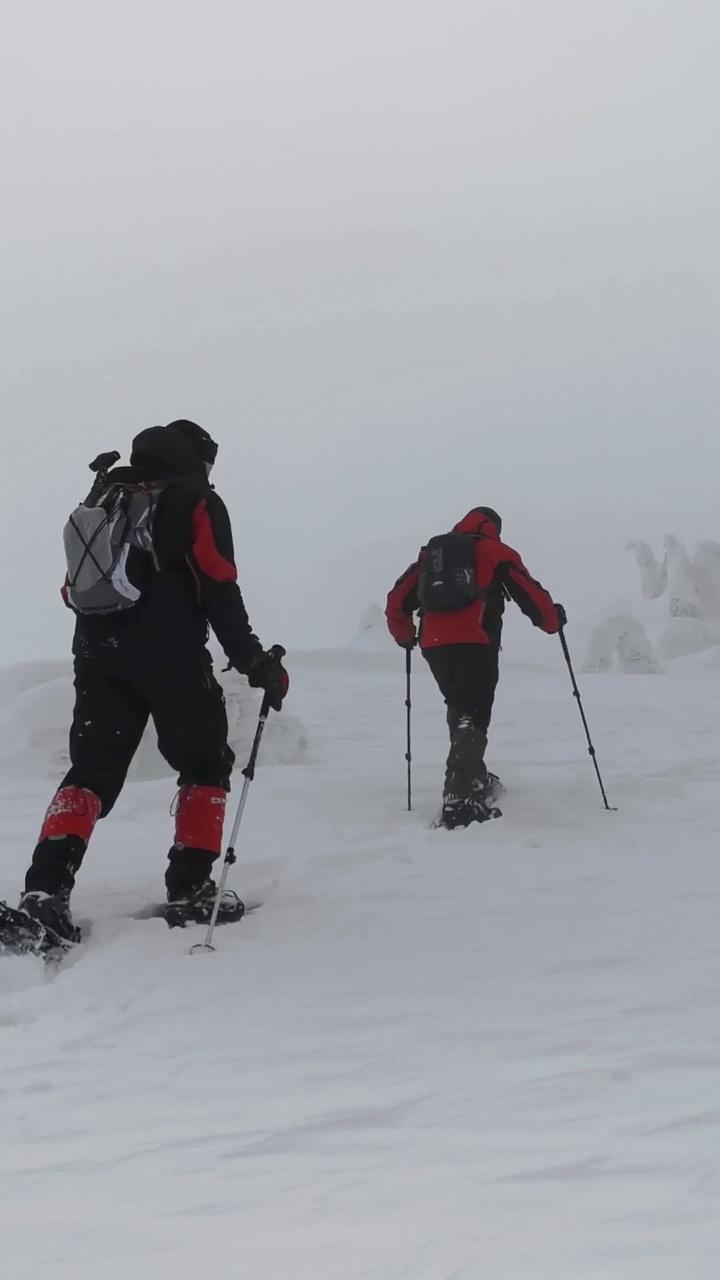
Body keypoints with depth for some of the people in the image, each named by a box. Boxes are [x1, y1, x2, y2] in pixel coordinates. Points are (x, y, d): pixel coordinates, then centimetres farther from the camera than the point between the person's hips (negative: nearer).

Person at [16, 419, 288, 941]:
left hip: (97, 655, 5)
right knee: (206, 764, 12)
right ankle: (190, 888, 5)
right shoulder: (198, 502, 1)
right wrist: (255, 663, -4)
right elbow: (221, 593, -7)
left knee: (92, 771, 3)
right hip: (171, 657, -5)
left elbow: (74, 589, 17)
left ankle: (47, 887, -16)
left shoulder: (102, 500, 19)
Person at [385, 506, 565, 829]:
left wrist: (404, 634, 35)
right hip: (475, 644, -5)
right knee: (472, 717, -10)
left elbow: (398, 600, 20)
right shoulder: (495, 552, 9)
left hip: (434, 645, 5)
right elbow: (532, 595, 6)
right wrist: (553, 620, 23)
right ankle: (461, 798, -25)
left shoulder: (431, 552, 22)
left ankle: (472, 778, 31)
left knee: (460, 711, 24)